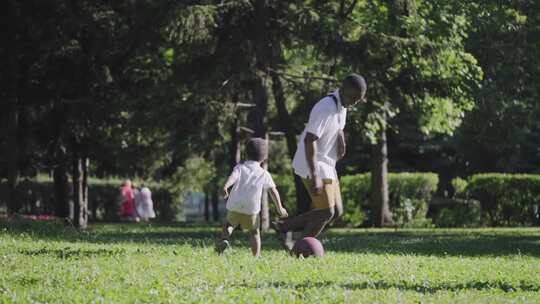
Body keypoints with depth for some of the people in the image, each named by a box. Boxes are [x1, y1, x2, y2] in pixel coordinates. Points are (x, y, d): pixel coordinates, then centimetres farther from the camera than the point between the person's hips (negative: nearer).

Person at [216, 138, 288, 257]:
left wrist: (226, 186, -31)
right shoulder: (264, 174, 10)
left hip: (234, 207, 1)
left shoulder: (240, 167, 9)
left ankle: (224, 239, -1)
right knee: (254, 232, 20)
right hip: (252, 210, 0)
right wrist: (280, 208, 18)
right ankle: (256, 257, 9)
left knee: (229, 224, 27)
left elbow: (234, 176, -13)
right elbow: (273, 191, 7)